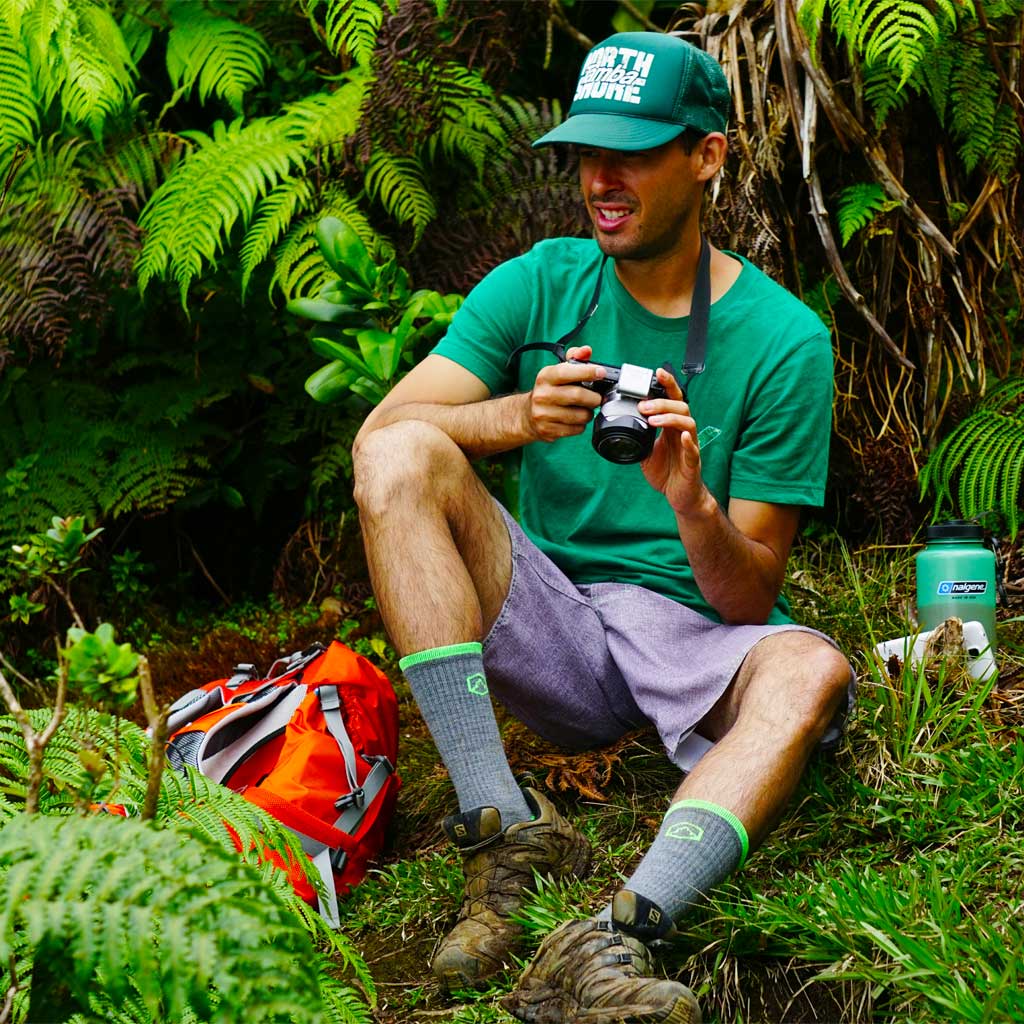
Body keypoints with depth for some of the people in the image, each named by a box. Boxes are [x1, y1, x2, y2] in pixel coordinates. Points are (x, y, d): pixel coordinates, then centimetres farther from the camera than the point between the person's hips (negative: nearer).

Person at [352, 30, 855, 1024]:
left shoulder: (783, 338, -3)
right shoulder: (538, 286, 4)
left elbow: (750, 598, -6)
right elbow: (377, 434, -8)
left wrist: (692, 503, -28)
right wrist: (521, 415, -26)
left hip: (693, 637, -2)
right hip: (551, 629, 2)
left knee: (811, 672, -34)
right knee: (405, 460, -21)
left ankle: (612, 939, -52)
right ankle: (505, 830, -29)